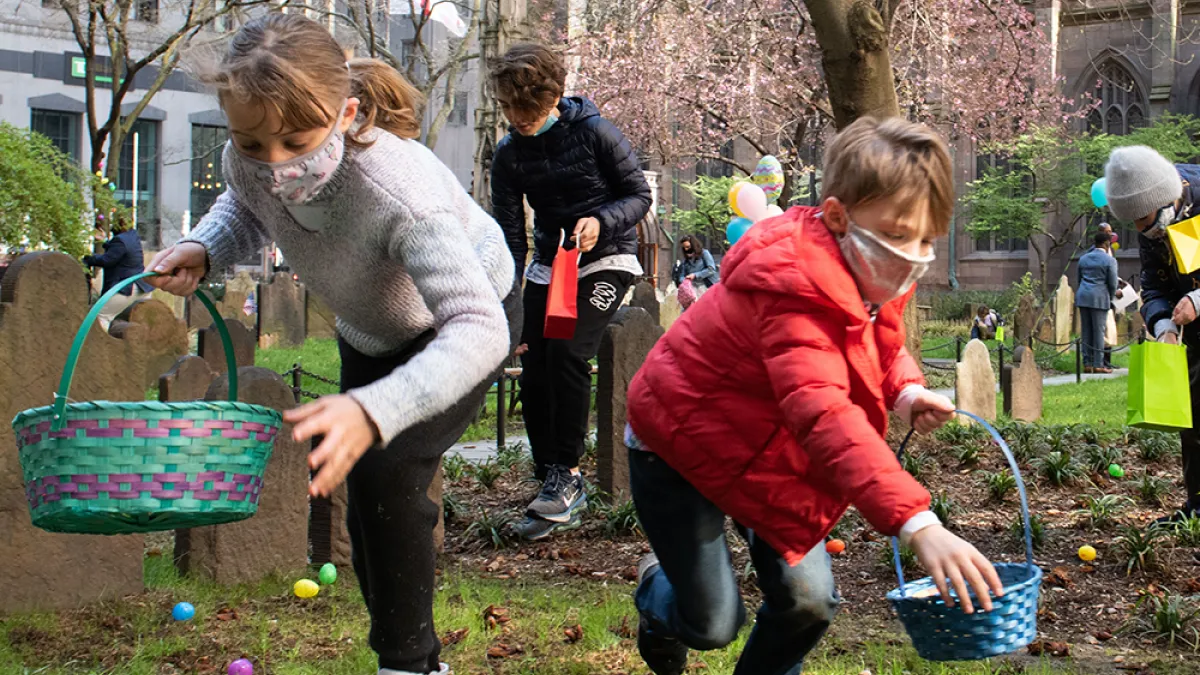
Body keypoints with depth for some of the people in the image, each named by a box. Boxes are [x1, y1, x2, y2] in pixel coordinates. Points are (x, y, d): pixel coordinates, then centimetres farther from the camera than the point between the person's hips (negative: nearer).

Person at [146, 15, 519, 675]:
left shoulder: (398, 194, -47)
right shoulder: (251, 164, -28)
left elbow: (479, 330, -54)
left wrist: (374, 412, -68)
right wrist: (202, 248, -24)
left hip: (465, 319, -6)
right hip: (370, 334, 7)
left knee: (384, 475, -25)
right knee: (368, 509, 11)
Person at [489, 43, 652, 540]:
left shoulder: (595, 134, -14)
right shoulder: (509, 155, -2)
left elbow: (640, 196, -7)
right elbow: (509, 235, -3)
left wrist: (601, 220, -27)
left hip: (605, 262, -5)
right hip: (548, 268, 5)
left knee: (568, 351, -25)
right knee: (534, 376, -4)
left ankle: (568, 474, -13)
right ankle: (554, 487, 9)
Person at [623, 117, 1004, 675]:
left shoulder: (868, 274, -8)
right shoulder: (795, 288, -37)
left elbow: (884, 348, 12)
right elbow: (823, 414, -50)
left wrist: (906, 390, -15)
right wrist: (916, 522, -61)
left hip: (764, 450, 8)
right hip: (677, 444, -7)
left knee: (808, 600, -3)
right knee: (713, 624, -3)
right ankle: (656, 590, 34)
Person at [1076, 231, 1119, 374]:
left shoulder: (1083, 258, 12)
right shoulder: (1109, 260, -5)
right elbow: (1112, 283, -5)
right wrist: (1110, 298, 10)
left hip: (1083, 297, 5)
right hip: (1100, 298, -5)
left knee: (1086, 331, 7)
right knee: (1099, 331, -2)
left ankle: (1087, 363, 7)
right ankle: (1098, 364, -2)